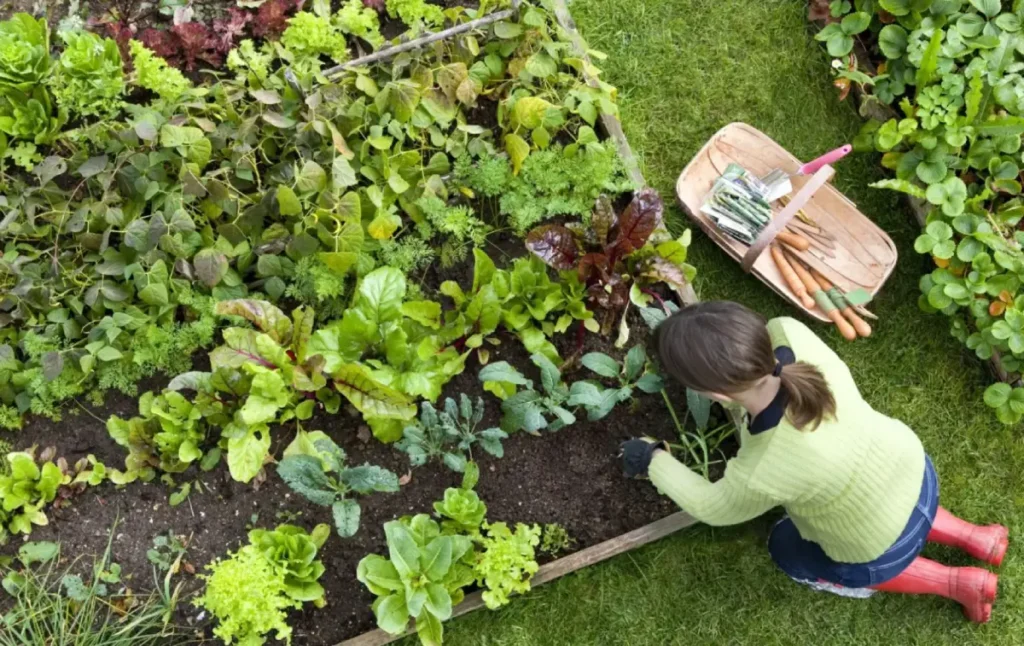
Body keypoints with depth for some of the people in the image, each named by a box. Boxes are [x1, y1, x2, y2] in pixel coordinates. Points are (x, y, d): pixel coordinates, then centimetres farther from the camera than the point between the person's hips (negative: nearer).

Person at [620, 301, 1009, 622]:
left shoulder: (761, 474, -41)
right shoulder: (790, 335, -31)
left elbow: (715, 508, -16)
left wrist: (655, 461, -3)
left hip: (882, 549, -5)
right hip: (913, 469, 5)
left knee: (788, 551, 26)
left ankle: (955, 583, 24)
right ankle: (973, 538, 35)